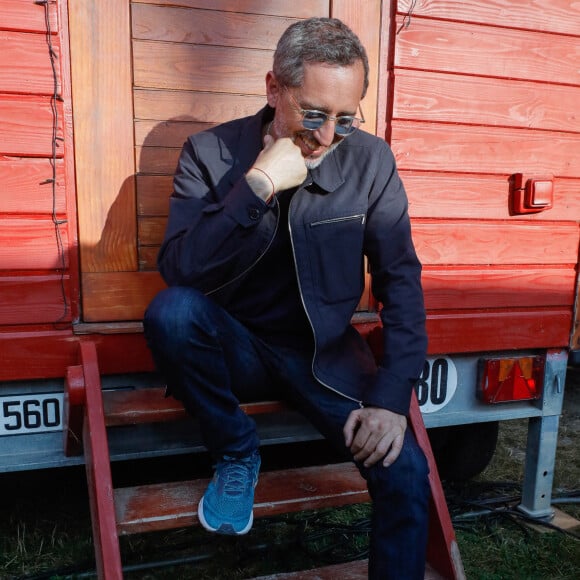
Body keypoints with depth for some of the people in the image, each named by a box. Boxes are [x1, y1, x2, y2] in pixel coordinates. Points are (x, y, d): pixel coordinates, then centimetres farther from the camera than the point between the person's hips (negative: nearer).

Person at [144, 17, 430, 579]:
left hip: (325, 352, 1)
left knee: (404, 470, -20)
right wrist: (258, 185, -30)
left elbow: (400, 280, -7)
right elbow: (179, 270, -21)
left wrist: (391, 396, -17)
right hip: (237, 348, 0)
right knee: (170, 310, -30)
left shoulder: (371, 162, -6)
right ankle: (236, 454, -4)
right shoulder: (211, 153, -9)